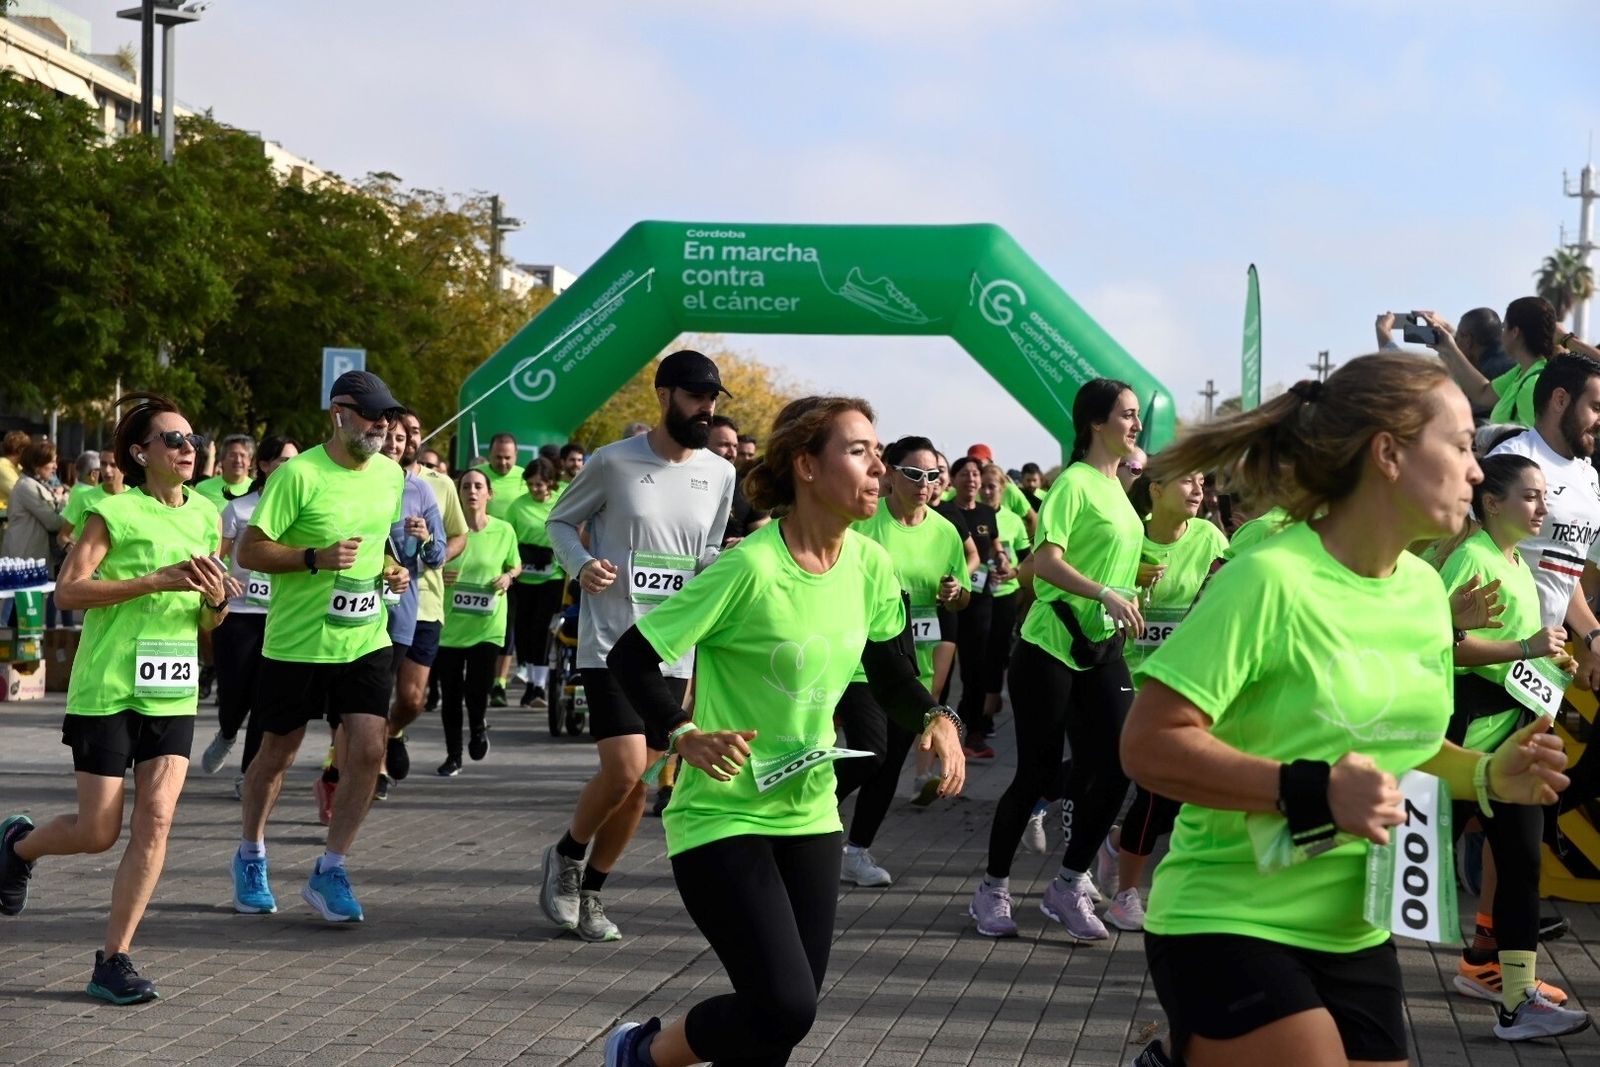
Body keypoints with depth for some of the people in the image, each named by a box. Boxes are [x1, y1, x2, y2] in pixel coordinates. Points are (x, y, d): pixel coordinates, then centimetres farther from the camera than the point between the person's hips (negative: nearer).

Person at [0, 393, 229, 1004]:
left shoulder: (206, 516, 10)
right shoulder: (116, 513, -7)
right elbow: (68, 590, -16)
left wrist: (217, 600, -5)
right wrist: (157, 580, -22)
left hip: (173, 692, 5)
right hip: (107, 689, -4)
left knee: (156, 819, -9)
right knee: (98, 832, 0)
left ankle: (114, 960, -2)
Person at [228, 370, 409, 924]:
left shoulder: (391, 475, 5)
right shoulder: (299, 474, -15)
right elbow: (249, 550, -14)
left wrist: (392, 570, 3)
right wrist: (316, 558, -26)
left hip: (366, 639, 4)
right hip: (296, 642, -4)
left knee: (368, 750, -10)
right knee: (276, 755, 11)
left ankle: (329, 872, 3)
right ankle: (250, 858, 34)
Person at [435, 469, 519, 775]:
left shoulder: (504, 530, 0)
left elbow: (515, 565, 17)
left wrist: (508, 576, -4)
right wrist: (437, 575, -13)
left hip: (487, 624, -1)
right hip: (449, 624, 1)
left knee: (477, 691, -9)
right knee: (451, 694, 5)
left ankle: (479, 726, 26)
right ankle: (453, 756, 21)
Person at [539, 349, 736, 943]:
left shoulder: (719, 475, 6)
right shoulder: (614, 462, -7)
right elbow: (560, 522, 5)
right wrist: (581, 564, -14)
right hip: (611, 642, -5)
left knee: (640, 783, 7)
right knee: (624, 769, -16)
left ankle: (591, 891, 25)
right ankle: (568, 854, 13)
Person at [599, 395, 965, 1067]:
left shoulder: (871, 566, -2)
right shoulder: (751, 568, -22)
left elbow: (893, 675, 12)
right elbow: (632, 658, -16)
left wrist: (935, 718, -7)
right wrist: (684, 738, -27)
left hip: (809, 814, 7)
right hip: (722, 816, -7)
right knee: (785, 1007, -14)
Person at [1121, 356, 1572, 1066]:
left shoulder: (1425, 589, 5)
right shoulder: (1270, 580, -18)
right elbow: (1148, 746, -21)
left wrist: (1486, 776, 1)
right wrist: (1312, 791, -29)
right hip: (1230, 926, -7)